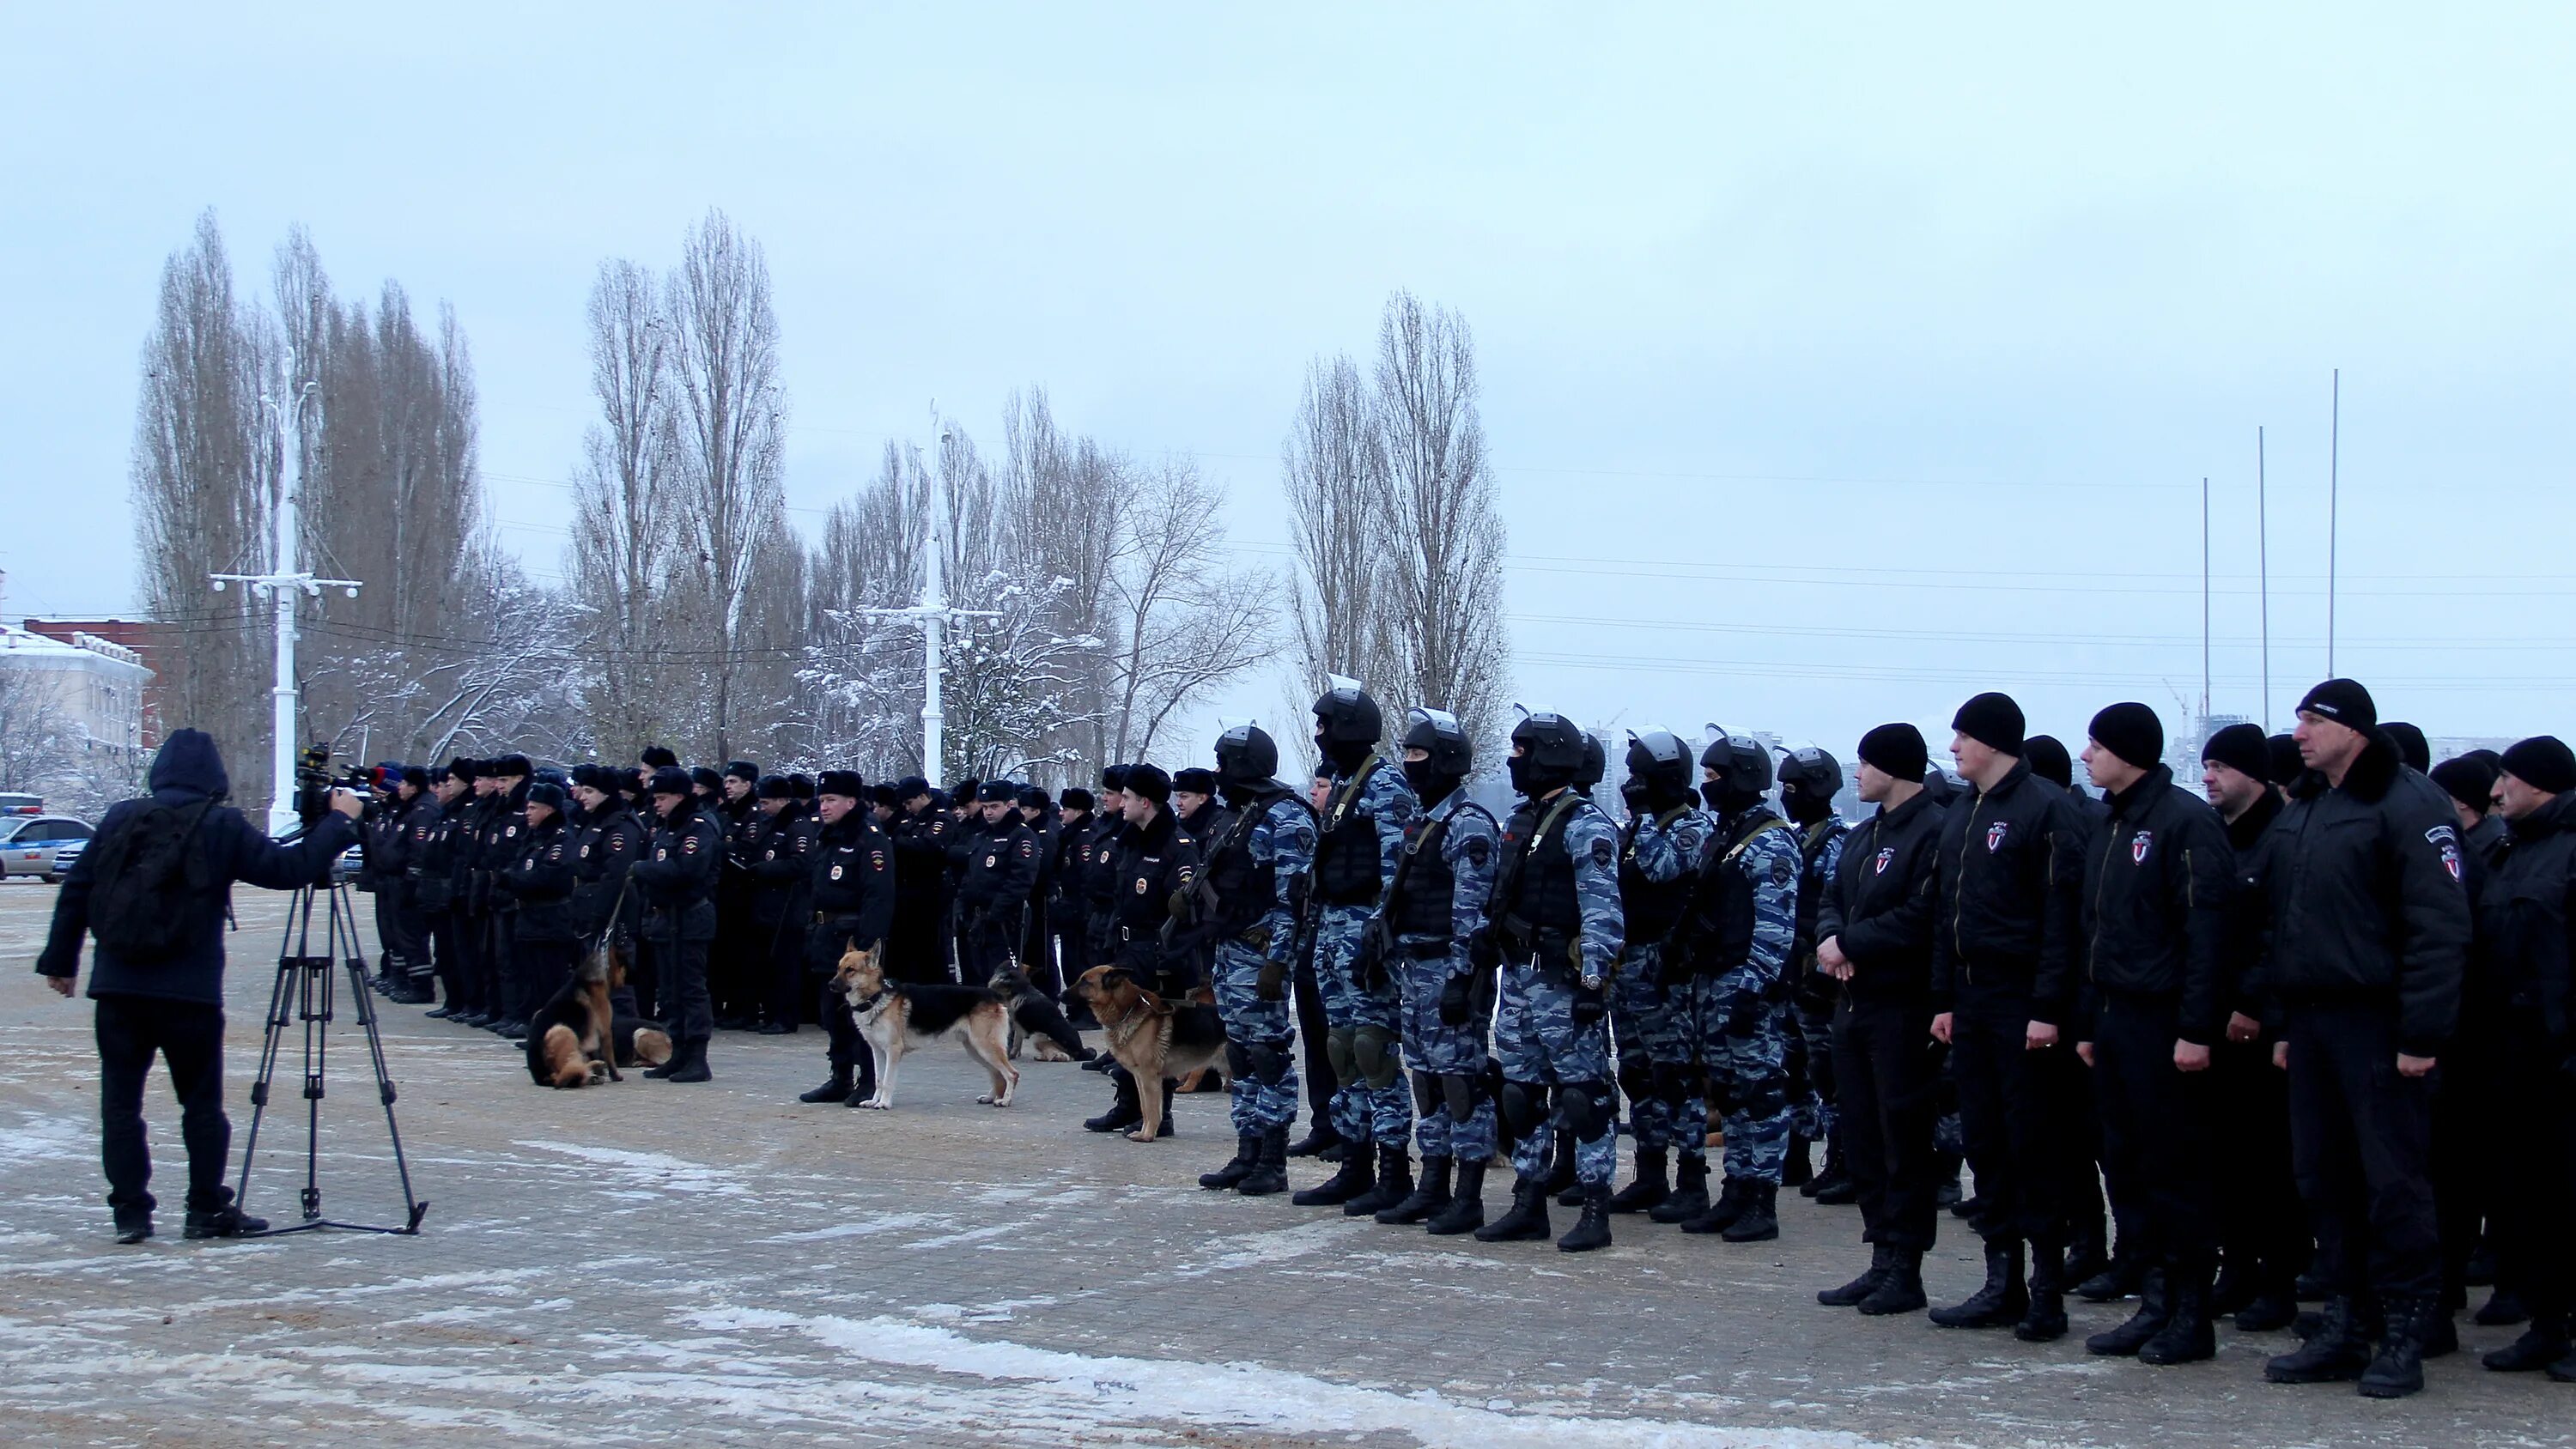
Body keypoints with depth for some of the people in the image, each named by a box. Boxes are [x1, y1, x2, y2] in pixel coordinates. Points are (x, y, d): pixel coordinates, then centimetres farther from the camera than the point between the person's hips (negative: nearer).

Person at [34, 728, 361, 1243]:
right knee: (202, 1104, 9)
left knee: (120, 1101, 7)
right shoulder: (222, 827, -4)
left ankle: (130, 1212, 4)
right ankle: (208, 1210, 11)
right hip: (189, 993, -3)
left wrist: (60, 959, 17)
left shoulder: (121, 818, 7)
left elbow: (76, 889, 8)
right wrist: (339, 820, 6)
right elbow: (288, 868, -6)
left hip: (117, 988, 3)